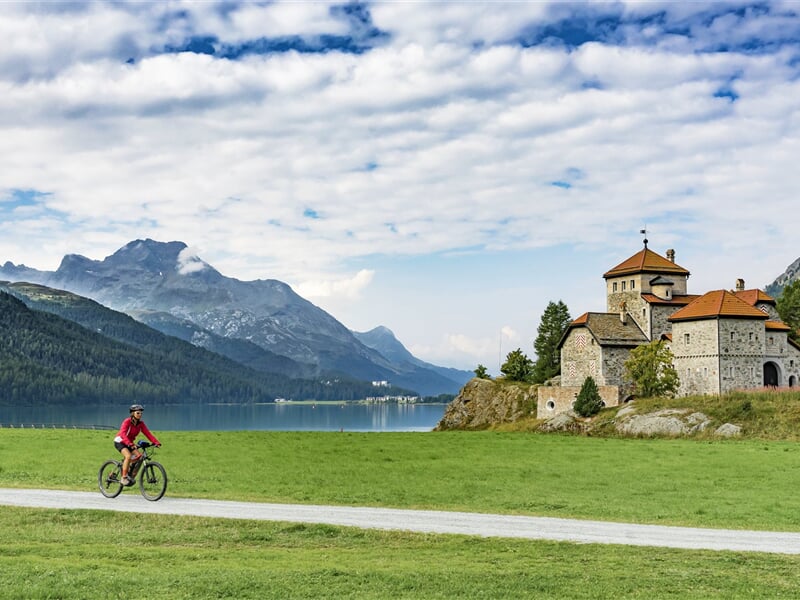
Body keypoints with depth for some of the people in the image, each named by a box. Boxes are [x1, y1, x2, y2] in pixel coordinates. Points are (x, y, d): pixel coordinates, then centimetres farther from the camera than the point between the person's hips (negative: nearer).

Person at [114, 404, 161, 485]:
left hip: (130, 443, 6)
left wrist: (156, 442, -27)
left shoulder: (141, 423, -5)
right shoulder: (127, 422, -23)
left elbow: (147, 433, -13)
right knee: (128, 456, -30)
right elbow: (123, 434, -37)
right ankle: (124, 478, -20)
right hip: (120, 442, -6)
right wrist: (130, 444, -52)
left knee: (139, 457, -13)